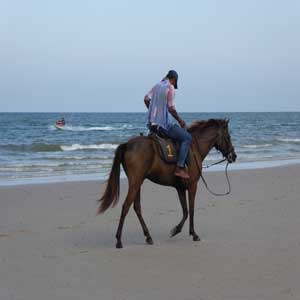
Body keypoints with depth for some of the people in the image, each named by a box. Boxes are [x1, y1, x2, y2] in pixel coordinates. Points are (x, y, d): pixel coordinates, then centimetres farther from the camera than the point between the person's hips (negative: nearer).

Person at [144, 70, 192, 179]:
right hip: (163, 124, -9)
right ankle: (180, 168, -14)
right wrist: (180, 121, -2)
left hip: (152, 124, 9)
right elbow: (171, 108, -14)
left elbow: (146, 99, 12)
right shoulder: (170, 87, -9)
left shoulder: (156, 86, 13)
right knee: (187, 137, -4)